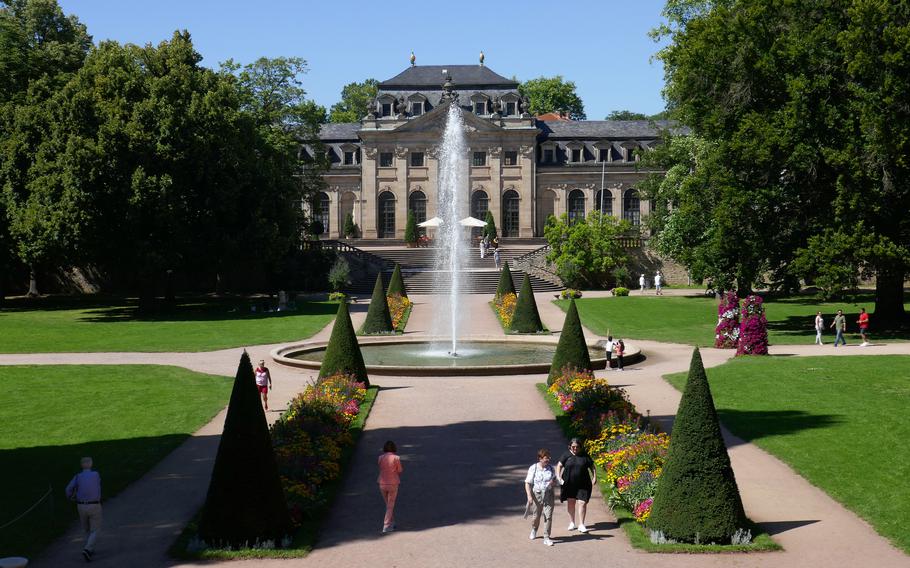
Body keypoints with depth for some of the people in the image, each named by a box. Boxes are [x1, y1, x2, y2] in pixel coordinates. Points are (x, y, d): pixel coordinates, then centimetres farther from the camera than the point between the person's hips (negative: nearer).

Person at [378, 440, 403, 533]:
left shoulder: (381, 458, -2)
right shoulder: (396, 458, -10)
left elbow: (381, 470, 7)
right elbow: (399, 471, -2)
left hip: (382, 484, 3)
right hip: (393, 484, -3)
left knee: (388, 504, 21)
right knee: (390, 506, 6)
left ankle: (392, 523, 27)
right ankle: (386, 526, 1)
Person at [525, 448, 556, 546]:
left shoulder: (551, 468, 3)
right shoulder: (533, 468, -7)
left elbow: (555, 481, 15)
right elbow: (527, 483, -6)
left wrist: (553, 482, -10)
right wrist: (529, 496, -15)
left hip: (548, 495, 2)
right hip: (536, 495, -2)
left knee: (548, 516, -5)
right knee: (536, 516, 11)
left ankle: (546, 538, 2)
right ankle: (534, 530, 43)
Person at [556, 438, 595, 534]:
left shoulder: (584, 456, 0)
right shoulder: (566, 455, -1)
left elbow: (592, 466, 8)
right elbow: (559, 466, 0)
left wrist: (594, 477, 0)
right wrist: (558, 477, -11)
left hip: (582, 484, -1)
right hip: (569, 483, 1)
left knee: (582, 503, -6)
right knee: (571, 502, 9)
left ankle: (581, 525, 1)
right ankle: (572, 522, 24)